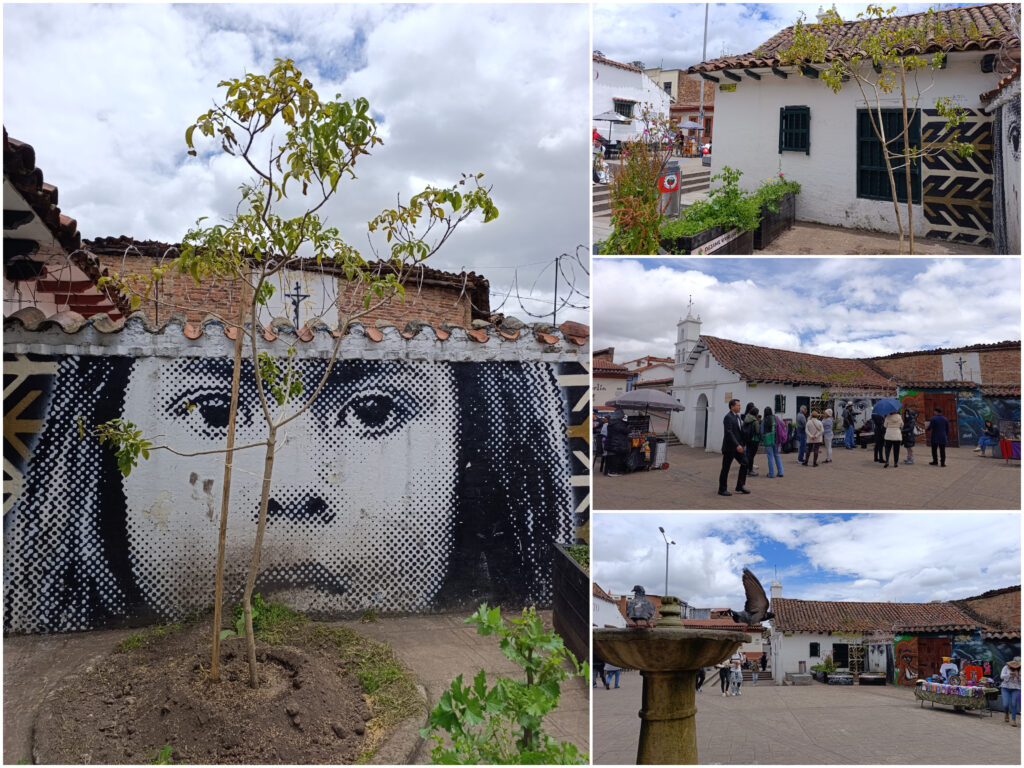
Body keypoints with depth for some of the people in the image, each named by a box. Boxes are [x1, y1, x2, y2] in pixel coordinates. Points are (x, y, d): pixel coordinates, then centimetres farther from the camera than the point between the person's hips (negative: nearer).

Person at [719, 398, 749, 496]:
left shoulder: (738, 417, 13)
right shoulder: (728, 417, -15)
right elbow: (729, 433, -23)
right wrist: (737, 445, -28)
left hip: (737, 446, 8)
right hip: (729, 447, -8)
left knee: (745, 463, 3)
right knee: (725, 468, 1)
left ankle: (740, 487, 13)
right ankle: (722, 489, 10)